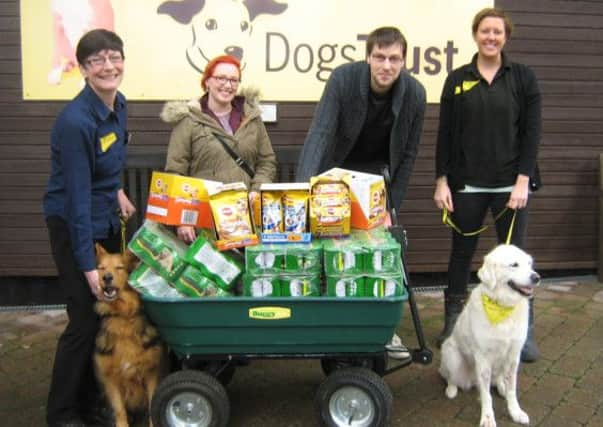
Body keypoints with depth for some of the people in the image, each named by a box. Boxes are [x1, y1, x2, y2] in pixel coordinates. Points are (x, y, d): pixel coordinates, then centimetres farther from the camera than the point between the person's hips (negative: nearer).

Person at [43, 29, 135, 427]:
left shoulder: (118, 104, 0)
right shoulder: (75, 121, -25)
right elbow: (78, 197, -25)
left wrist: (118, 191, 7)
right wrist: (88, 265, -24)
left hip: (107, 220, 8)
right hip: (73, 224, -8)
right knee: (86, 317, -3)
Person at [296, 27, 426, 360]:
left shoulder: (415, 94, -17)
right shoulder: (343, 78, -25)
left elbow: (408, 154, -8)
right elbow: (320, 132, -30)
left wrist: (392, 205, -9)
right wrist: (303, 187, -43)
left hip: (378, 174, 2)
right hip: (339, 172, -1)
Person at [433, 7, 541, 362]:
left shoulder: (524, 77, 2)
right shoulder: (458, 80, 4)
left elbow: (532, 132, -2)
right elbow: (445, 134, 4)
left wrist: (522, 181, -10)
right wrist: (442, 181, -2)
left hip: (511, 183, -1)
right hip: (466, 185, 1)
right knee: (462, 252, 11)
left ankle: (525, 330, 13)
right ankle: (453, 323, 25)